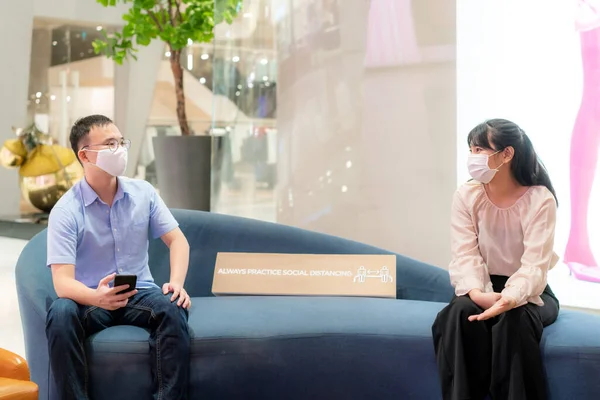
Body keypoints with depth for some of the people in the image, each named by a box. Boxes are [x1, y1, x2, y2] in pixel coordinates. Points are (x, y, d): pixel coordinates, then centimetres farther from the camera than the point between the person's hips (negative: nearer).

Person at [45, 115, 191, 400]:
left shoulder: (143, 193, 1)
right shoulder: (66, 211, -11)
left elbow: (177, 240, 2)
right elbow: (62, 282, -19)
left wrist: (176, 282, -19)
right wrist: (98, 297, -41)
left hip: (139, 294, 2)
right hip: (90, 299, -2)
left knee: (173, 308, -30)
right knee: (60, 314, -35)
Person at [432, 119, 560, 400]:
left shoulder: (539, 199, -16)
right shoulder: (466, 196, -7)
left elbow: (535, 263, -24)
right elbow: (465, 255, -14)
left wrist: (511, 298, -44)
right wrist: (476, 292, -36)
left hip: (527, 290, -2)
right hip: (483, 287, 2)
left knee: (513, 319, -34)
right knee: (461, 314, -30)